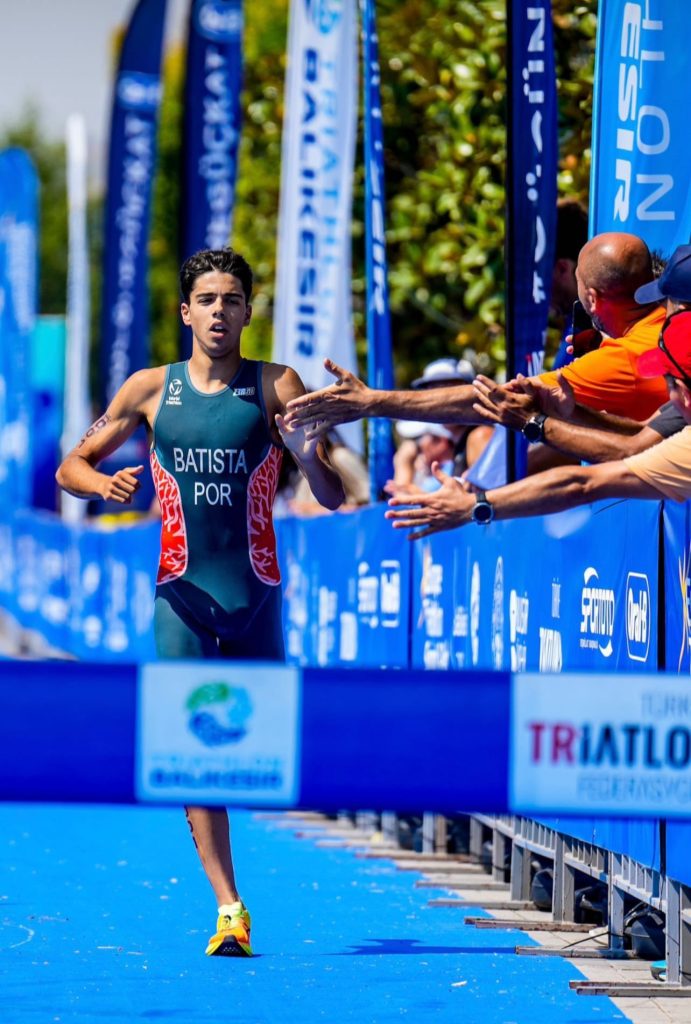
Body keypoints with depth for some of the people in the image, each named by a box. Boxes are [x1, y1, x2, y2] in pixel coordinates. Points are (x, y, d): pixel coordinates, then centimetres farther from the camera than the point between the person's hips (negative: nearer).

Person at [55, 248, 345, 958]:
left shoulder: (276, 387, -1)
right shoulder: (150, 390, 4)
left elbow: (331, 495, -7)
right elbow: (72, 466, 13)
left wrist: (309, 446, -29)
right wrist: (105, 484, -10)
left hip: (256, 591, 0)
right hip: (183, 591, 0)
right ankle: (229, 908, -11)